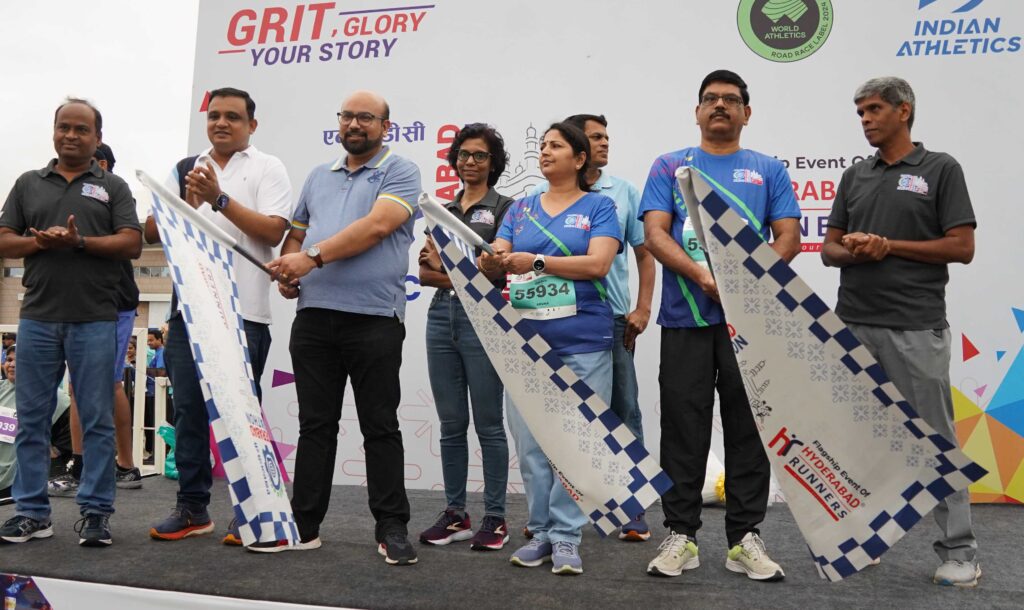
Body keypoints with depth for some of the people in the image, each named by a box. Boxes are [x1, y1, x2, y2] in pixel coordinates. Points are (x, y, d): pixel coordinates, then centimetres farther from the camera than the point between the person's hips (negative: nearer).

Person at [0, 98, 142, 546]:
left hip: (94, 320, -2)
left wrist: (79, 242, -14)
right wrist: (41, 241, -9)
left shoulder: (112, 187, 9)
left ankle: (95, 512, 8)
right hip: (38, 317, 3)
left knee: (97, 420, 0)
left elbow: (132, 244, -2)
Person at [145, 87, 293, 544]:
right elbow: (153, 232, 9)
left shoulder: (267, 168, 5)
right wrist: (189, 203, -7)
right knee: (189, 409, 7)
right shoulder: (184, 170, 16)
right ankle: (192, 508, 18)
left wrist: (220, 199, -13)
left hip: (244, 310, -4)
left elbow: (273, 231, -9)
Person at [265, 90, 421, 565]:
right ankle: (304, 525, 19)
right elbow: (296, 234, 26)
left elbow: (377, 226, -15)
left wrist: (313, 257, -19)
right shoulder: (318, 177, 20)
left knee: (380, 427, 2)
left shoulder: (400, 172, 0)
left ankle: (391, 527, 12)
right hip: (313, 315, 5)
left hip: (374, 317, -5)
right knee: (315, 425, 10)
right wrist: (287, 269, 4)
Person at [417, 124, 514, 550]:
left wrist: (445, 269, -8)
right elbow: (424, 273, 9)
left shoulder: (503, 208, 0)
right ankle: (455, 515, 19)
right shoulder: (443, 211, 17)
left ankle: (495, 518, 8)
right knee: (451, 423, 9)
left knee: (488, 423, -1)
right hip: (442, 315, 6)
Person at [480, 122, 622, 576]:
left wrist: (536, 261, -15)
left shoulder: (598, 206, 4)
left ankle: (566, 537, 8)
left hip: (583, 341, -3)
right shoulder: (521, 208, 15)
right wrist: (491, 261, -18)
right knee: (530, 442, 5)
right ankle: (542, 532, 17)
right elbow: (495, 259, 6)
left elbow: (598, 264, -11)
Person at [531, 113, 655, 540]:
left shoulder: (624, 193, 8)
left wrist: (643, 309, 0)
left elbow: (644, 254, 10)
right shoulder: (541, 195, 5)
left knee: (623, 411, 3)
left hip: (612, 317, 0)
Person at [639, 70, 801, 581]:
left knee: (749, 427, 5)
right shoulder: (670, 167, 10)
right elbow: (654, 233, -2)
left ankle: (745, 537, 15)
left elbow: (789, 237, 4)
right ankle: (680, 534, 13)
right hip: (686, 318, -1)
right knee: (683, 428, 2)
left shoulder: (768, 170, 12)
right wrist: (704, 277, -17)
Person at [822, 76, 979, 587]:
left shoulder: (940, 169, -1)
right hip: (853, 325, 5)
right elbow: (829, 249, 13)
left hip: (916, 327, -5)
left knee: (936, 438, 1)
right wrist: (851, 250, -10)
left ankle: (959, 549, 13)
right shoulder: (854, 176, 13)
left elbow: (962, 248, -7)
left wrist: (889, 246, -13)